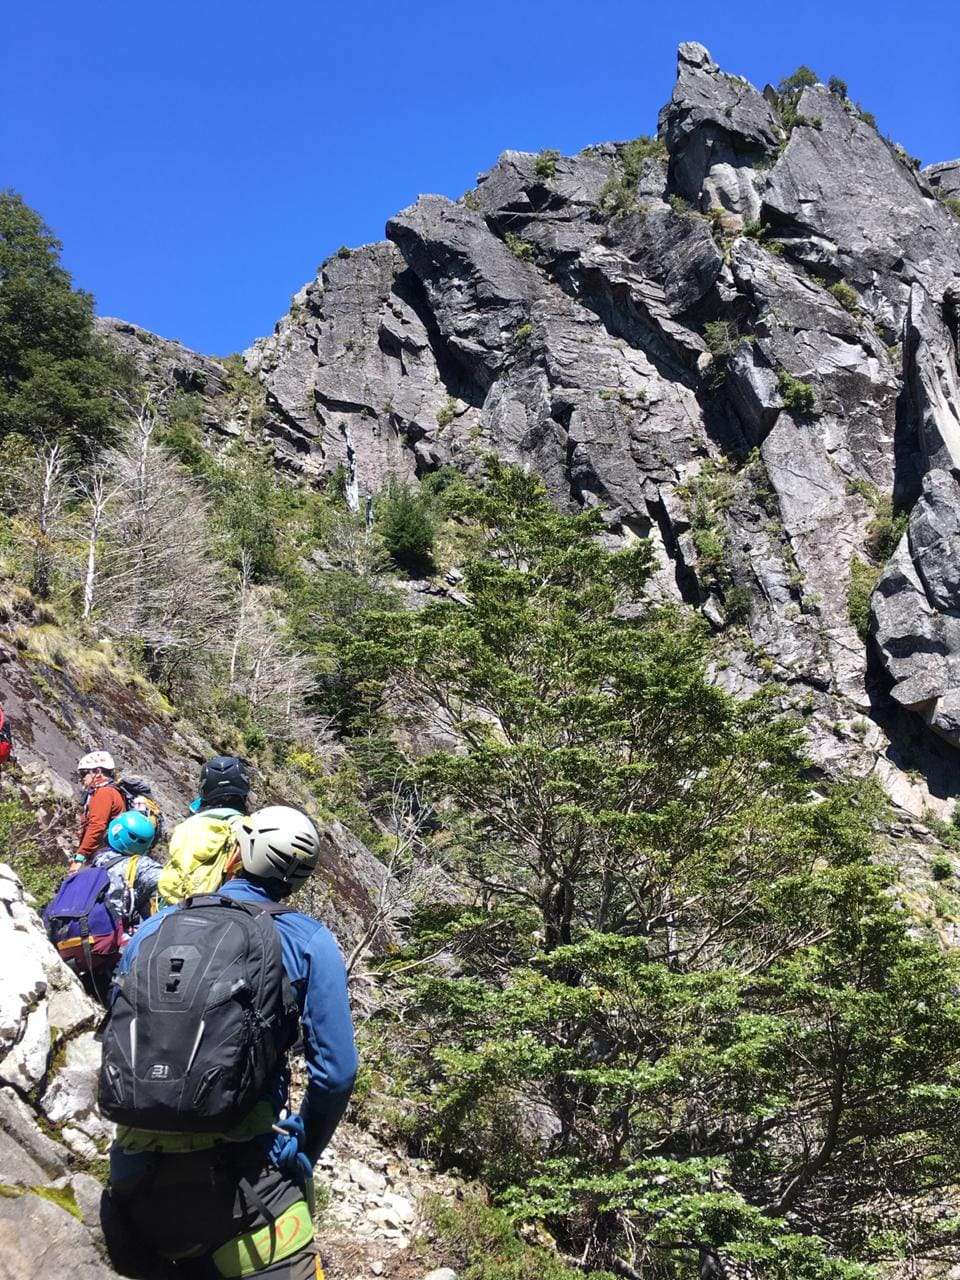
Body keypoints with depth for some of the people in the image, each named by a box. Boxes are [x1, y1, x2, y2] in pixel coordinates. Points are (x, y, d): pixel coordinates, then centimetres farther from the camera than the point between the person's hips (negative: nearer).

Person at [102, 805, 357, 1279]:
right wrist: (303, 1155, 11)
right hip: (235, 1176, -5)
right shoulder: (309, 943, -3)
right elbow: (335, 1072, -5)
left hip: (133, 1169, 5)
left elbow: (115, 1041, 14)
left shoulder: (155, 927, 7)